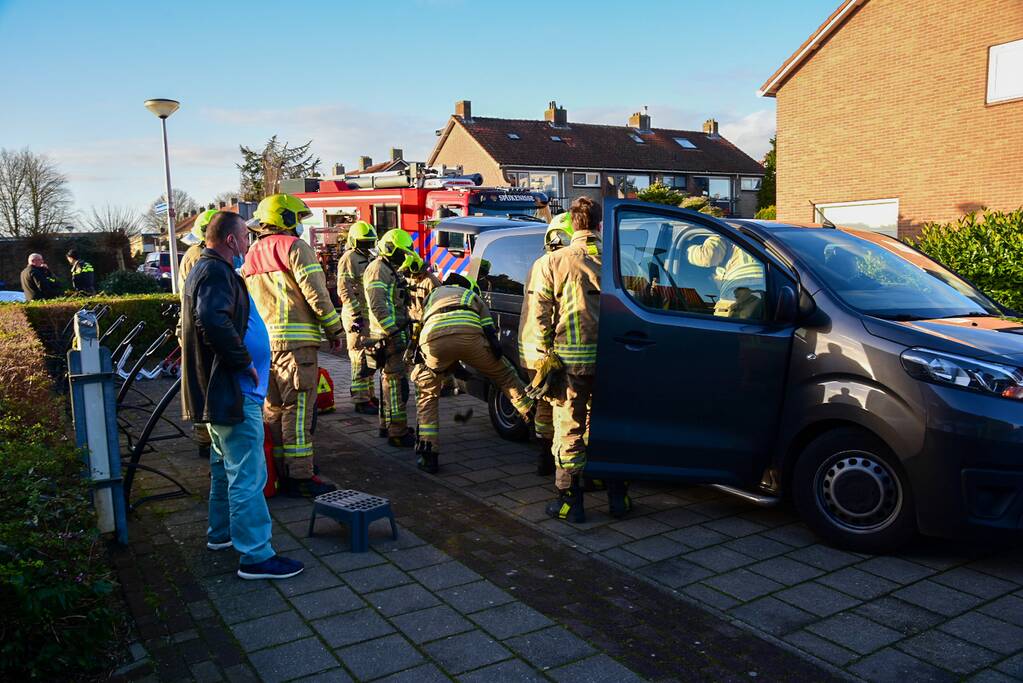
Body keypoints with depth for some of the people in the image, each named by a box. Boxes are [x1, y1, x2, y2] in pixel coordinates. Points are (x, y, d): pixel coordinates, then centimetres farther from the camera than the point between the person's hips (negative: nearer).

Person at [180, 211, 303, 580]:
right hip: (232, 391, -11)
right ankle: (256, 556, -2)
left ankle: (221, 533, 36)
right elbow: (214, 322, -33)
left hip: (221, 391, 11)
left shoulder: (208, 269, 17)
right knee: (247, 475, -7)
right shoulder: (216, 272, -17)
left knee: (226, 466, 23)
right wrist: (244, 362, -23)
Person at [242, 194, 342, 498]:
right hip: (295, 339, -8)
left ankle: (276, 471, 21)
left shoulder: (251, 255, 19)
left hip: (263, 341, 8)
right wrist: (334, 328, -5)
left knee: (273, 407, 14)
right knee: (297, 408, -7)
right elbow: (316, 294, -13)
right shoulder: (295, 247, -6)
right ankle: (300, 476, -5)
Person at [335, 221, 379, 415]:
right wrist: (356, 314, -22)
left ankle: (369, 394, 25)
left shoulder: (367, 259, 20)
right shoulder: (349, 259, -9)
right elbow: (344, 290, -18)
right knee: (360, 358, -8)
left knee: (369, 357, 15)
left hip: (370, 316, 10)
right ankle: (361, 400, -5)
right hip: (357, 316, -10)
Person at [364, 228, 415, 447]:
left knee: (390, 380, 16)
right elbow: (377, 306, -22)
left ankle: (387, 425, 26)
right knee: (396, 382, -10)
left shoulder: (390, 270, 20)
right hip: (388, 336, -11)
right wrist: (393, 330, -24)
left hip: (394, 333, 11)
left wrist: (401, 327, 24)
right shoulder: (378, 269, -13)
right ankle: (398, 433, -8)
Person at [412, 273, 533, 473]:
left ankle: (428, 456, 13)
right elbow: (488, 327, 24)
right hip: (468, 333, -1)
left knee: (427, 395, 20)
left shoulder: (432, 295, 45)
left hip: (433, 339, 1)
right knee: (505, 376, 21)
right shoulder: (471, 295, 39)